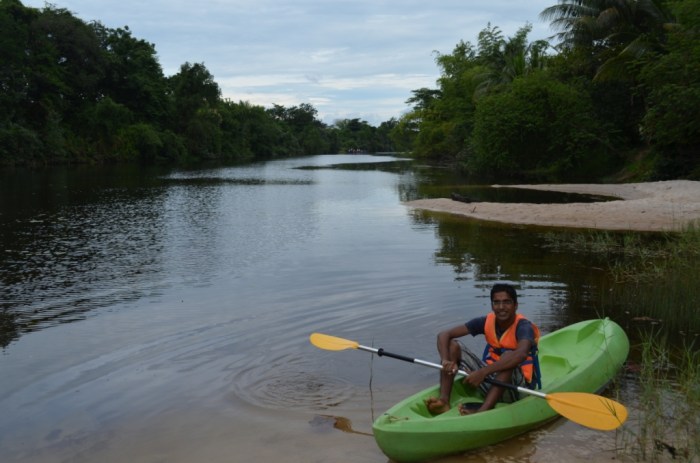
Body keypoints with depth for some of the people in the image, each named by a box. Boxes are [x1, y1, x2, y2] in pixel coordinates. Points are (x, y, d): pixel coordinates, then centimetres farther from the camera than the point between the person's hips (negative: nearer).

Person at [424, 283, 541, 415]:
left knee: (508, 356, -35)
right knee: (453, 345, -9)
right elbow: (443, 335, -9)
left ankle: (483, 410, -46)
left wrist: (483, 372, -47)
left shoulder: (523, 326, -18)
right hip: (491, 377, 5)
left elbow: (521, 354, -42)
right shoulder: (486, 322, -4)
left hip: (517, 386, -5)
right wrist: (446, 361, -30)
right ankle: (444, 400, -25)